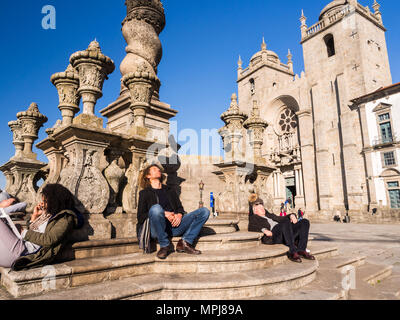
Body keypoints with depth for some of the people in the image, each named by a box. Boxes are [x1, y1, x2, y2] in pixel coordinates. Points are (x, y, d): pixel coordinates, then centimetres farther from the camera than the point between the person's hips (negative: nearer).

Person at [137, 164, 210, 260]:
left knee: (204, 211, -11)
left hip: (174, 225, 3)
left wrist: (179, 215, -4)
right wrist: (163, 213, -10)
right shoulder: (144, 193, 17)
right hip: (156, 229, -3)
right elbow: (141, 216, 5)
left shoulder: (170, 191, 30)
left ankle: (185, 242, -16)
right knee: (156, 208, -36)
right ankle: (164, 245, -19)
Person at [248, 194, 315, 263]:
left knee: (305, 222, -11)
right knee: (286, 222, -35)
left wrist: (292, 216, 4)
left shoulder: (270, 215, 37)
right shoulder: (253, 218, 19)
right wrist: (263, 230, -19)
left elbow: (281, 218, 25)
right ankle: (293, 252, -36)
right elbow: (251, 228, -2)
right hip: (272, 236, -7)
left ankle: (301, 250, -22)